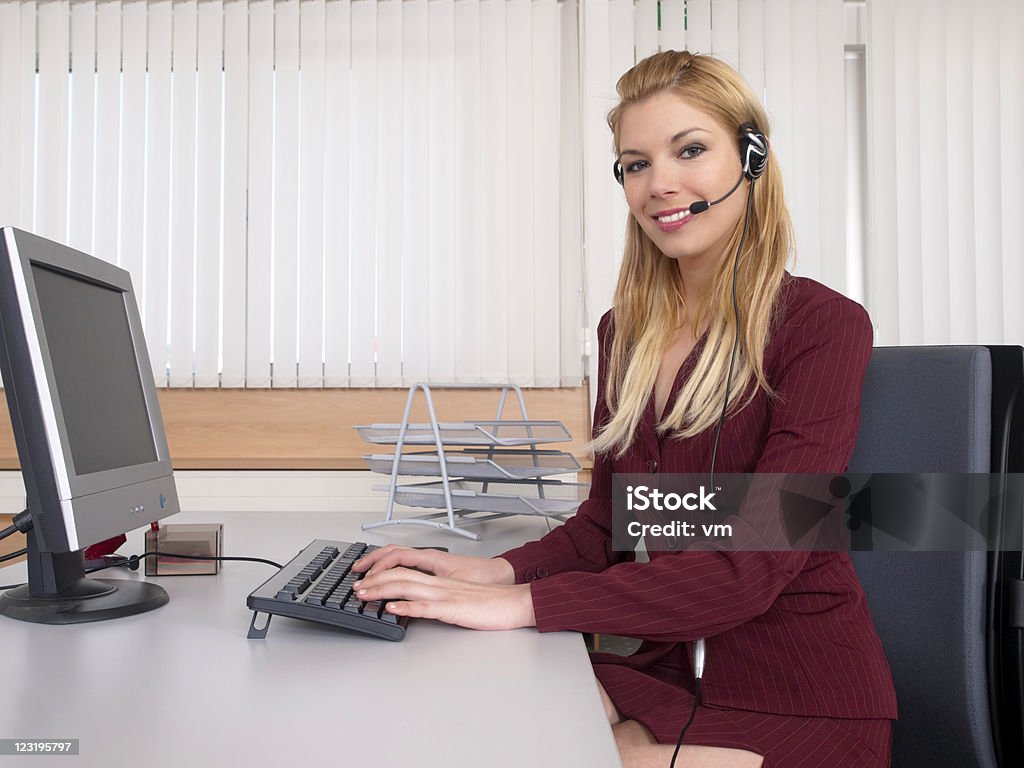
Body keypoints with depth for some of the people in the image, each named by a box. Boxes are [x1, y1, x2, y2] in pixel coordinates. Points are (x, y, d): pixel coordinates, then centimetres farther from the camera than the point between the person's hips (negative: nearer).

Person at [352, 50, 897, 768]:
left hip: (796, 706, -4)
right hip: (662, 672, 5)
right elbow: (605, 522, 7)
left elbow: (752, 563, -21)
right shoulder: (625, 333, 5)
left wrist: (520, 602, -26)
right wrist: (498, 570, -12)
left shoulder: (825, 326, -12)